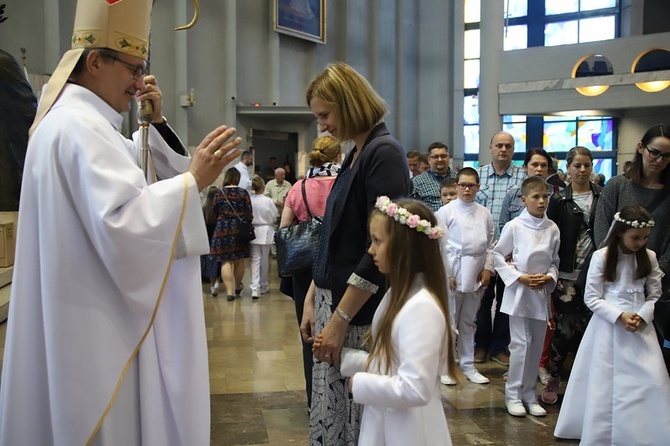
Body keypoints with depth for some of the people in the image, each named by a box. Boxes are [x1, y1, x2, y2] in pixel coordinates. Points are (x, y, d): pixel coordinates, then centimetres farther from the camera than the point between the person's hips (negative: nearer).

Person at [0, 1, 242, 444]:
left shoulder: (81, 122, 15)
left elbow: (142, 178, 19)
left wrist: (156, 123, 6)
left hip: (99, 318, 11)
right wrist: (194, 179, -28)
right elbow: (123, 222, -30)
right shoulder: (79, 127, -20)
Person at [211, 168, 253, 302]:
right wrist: (247, 225, 12)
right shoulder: (243, 193, -2)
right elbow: (249, 214, -3)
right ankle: (238, 287, 32)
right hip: (239, 229, 1)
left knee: (226, 261, 0)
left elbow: (215, 211, 2)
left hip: (222, 229, -1)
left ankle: (229, 291, -7)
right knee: (239, 260, 14)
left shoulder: (219, 193, -1)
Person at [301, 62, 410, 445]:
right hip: (332, 301, 9)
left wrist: (341, 319, -18)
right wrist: (313, 299, 13)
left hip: (361, 313, -8)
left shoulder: (384, 153, -14)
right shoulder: (355, 155, 13)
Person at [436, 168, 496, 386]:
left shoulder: (484, 213, 7)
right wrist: (445, 274, -11)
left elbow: (491, 244, 10)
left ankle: (467, 365, 26)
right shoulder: (446, 211, -4)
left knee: (469, 321, 15)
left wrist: (488, 268, 0)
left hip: (476, 275, 4)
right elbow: (439, 244, -7)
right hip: (453, 273, -4)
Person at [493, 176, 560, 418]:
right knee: (521, 343, -3)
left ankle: (529, 394, 23)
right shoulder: (514, 226, -8)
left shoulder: (552, 228, 2)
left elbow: (555, 261, 11)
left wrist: (549, 277, -9)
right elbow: (498, 255, -2)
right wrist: (519, 277, -11)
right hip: (519, 292, -4)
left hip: (542, 293, 4)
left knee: (537, 344, 10)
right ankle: (514, 393, 11)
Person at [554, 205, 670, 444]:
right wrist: (619, 316, -17)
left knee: (651, 382, -2)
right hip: (609, 326, -3)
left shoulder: (649, 257, 2)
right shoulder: (601, 256, -8)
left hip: (641, 328, 3)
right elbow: (591, 298, -7)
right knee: (605, 384, 5)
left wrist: (642, 316, -10)